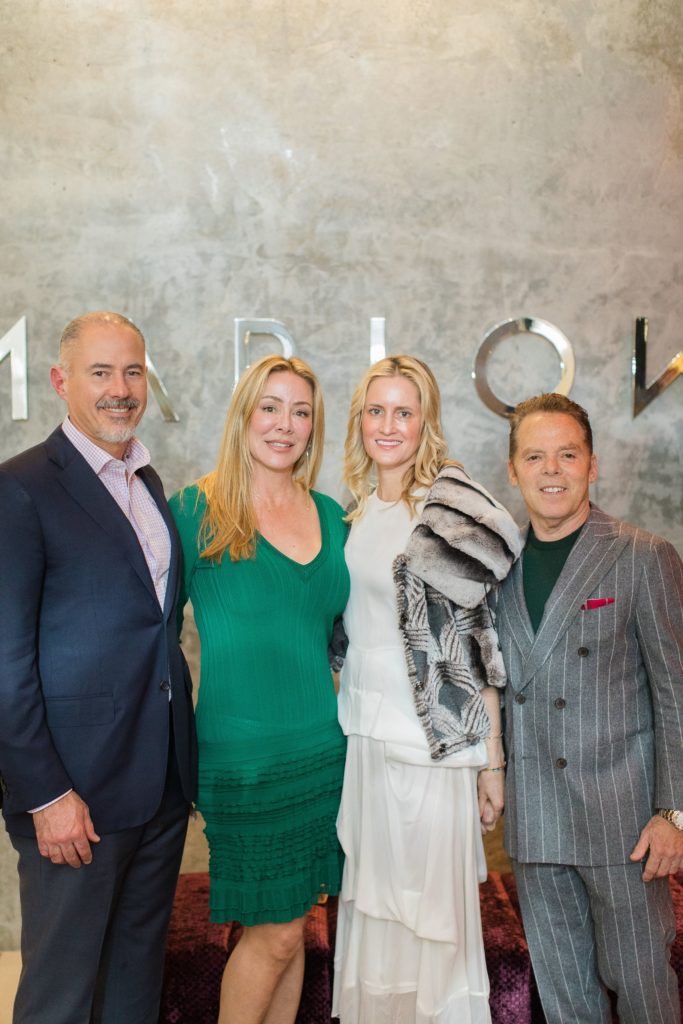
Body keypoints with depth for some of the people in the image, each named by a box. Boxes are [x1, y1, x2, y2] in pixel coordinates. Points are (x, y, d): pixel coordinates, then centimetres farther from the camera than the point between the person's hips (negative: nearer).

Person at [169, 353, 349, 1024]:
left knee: (287, 927, 16)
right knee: (276, 934, 5)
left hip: (323, 745, 5)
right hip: (244, 754, -4)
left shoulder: (331, 515, 6)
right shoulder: (198, 509, -8)